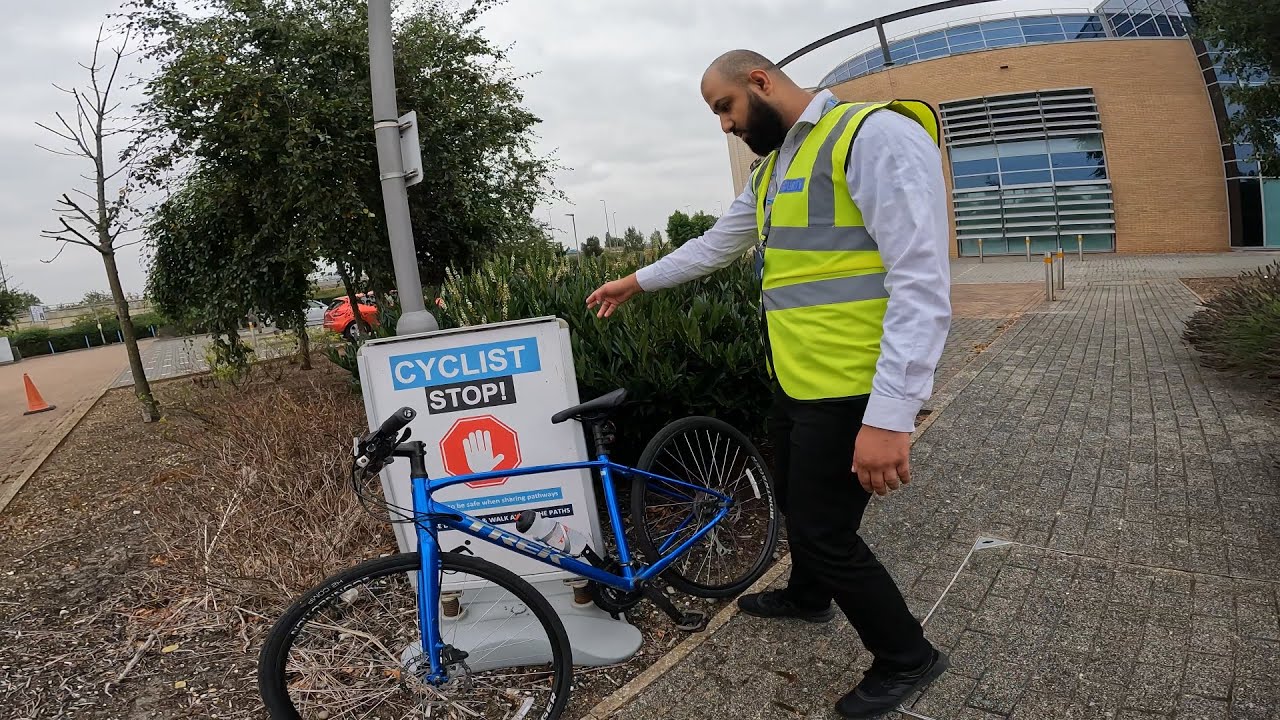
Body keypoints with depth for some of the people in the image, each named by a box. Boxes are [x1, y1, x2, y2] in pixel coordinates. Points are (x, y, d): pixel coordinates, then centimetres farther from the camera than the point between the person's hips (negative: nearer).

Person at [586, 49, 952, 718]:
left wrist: (890, 414, -28)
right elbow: (714, 245, 27)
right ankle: (807, 595, 51)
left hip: (849, 387, -9)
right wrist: (634, 281, 32)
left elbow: (922, 280, -24)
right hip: (793, 380, 9)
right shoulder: (773, 168, 14)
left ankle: (906, 657, 23)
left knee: (824, 532, 0)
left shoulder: (876, 134, -16)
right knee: (795, 502, 24)